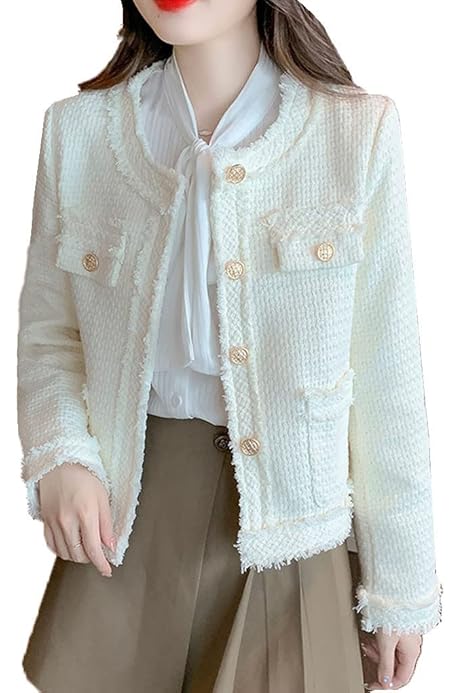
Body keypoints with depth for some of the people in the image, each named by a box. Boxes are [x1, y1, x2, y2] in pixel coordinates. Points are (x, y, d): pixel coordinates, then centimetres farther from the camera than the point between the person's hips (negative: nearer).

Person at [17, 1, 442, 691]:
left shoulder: (359, 131, -10)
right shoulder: (77, 129, -2)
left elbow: (387, 376, -7)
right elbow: (46, 335, 7)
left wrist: (401, 588, -1)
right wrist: (58, 455, -12)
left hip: (290, 528, -1)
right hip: (126, 510, 2)